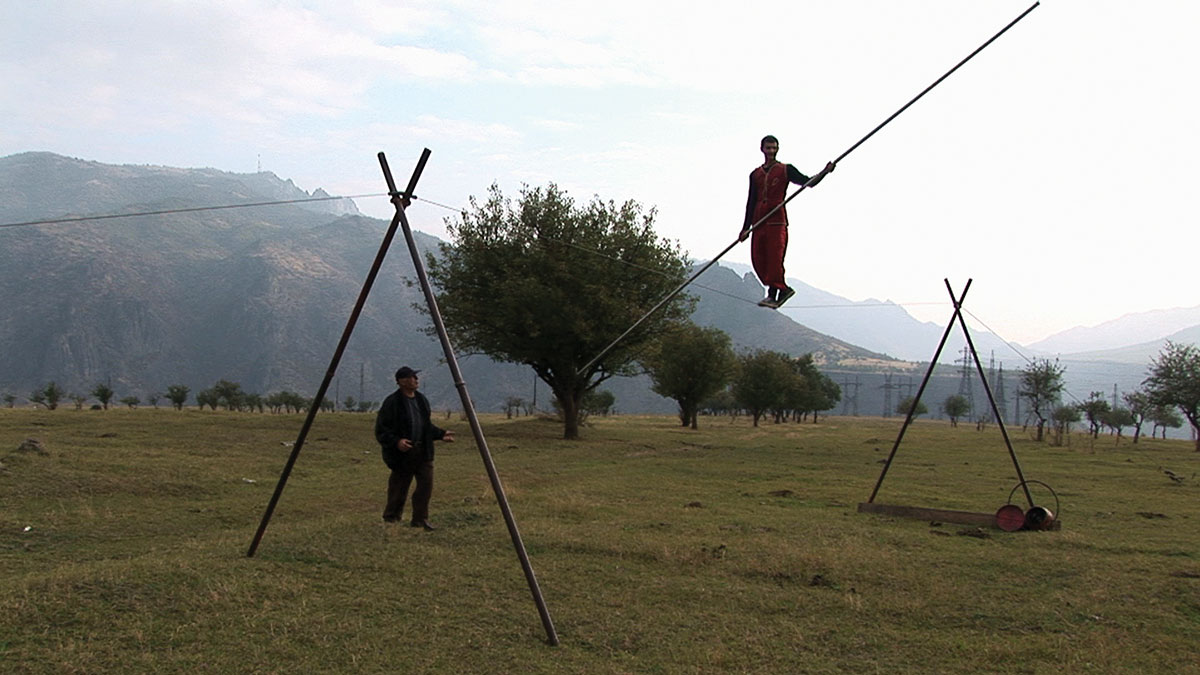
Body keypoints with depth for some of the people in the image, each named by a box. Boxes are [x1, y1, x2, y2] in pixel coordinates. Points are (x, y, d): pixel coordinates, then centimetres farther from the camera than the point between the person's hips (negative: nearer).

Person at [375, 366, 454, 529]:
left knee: (426, 485, -1)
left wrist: (441, 434, 9)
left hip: (423, 452, 6)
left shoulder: (421, 399, 12)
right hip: (402, 453, -6)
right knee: (399, 489, 3)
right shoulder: (392, 402, -12)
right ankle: (390, 519, 21)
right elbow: (381, 430, -12)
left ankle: (420, 519, 9)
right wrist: (396, 442, -26)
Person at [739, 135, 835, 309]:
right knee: (758, 258, -2)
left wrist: (825, 172, -17)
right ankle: (783, 289, 8)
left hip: (777, 220, -4)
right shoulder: (755, 174, 18)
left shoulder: (786, 170, 9)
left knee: (775, 257, -12)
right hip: (759, 221, 4)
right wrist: (746, 228, 14)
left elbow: (809, 182, 1)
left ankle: (773, 294, -9)